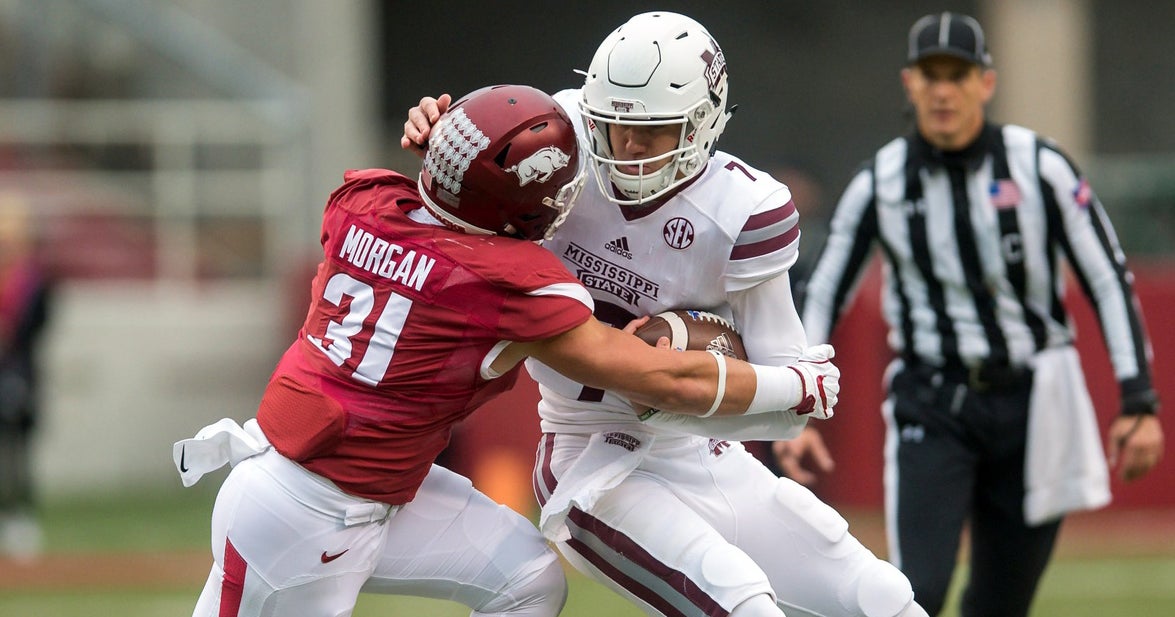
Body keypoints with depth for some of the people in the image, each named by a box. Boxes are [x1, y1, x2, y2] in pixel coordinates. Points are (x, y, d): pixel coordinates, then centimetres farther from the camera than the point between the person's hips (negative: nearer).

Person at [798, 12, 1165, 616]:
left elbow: (1109, 282, -3)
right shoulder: (879, 182, -2)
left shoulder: (1041, 168, -6)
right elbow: (822, 295, 7)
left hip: (1033, 404, 0)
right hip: (931, 404, 0)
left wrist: (1139, 404, -9)